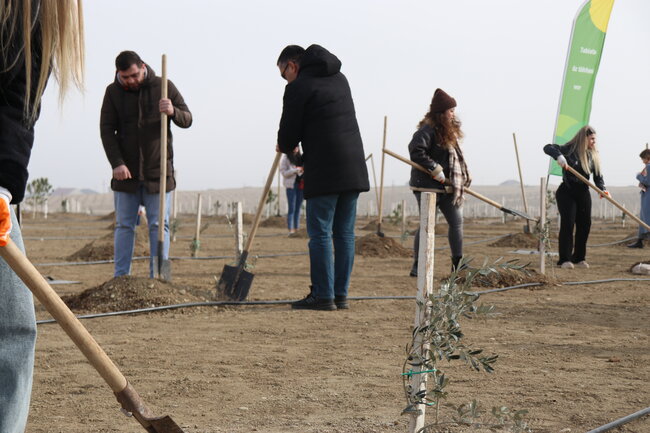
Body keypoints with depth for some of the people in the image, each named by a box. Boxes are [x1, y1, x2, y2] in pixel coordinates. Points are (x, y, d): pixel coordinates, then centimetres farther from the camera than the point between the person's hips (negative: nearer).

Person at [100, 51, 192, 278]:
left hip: (157, 171, -1)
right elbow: (106, 130, -2)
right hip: (126, 172, 1)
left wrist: (173, 112, -22)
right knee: (124, 225, 4)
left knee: (159, 225, -1)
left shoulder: (164, 87, 0)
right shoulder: (113, 92, 2)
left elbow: (187, 120, 2)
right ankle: (121, 278, 8)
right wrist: (117, 163, -14)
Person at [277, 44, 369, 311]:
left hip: (324, 170, -7)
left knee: (320, 233, -3)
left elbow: (288, 135, -3)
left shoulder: (299, 87, -4)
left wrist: (287, 147, 22)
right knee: (344, 233, 9)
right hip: (354, 167, 7)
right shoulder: (339, 78, 20)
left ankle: (323, 296, -4)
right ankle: (341, 295, 11)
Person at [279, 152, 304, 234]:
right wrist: (295, 170, -19)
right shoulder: (285, 158, -3)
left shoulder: (300, 157, 12)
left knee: (298, 208, 7)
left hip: (301, 185, 5)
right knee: (291, 209, -7)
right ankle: (291, 230, -8)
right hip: (291, 185, -5)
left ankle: (296, 228, 11)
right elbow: (284, 173, -9)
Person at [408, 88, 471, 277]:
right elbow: (416, 152, -26)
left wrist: (463, 177, 10)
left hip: (447, 186, 9)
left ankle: (458, 265, 13)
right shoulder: (427, 130, -15)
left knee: (457, 221, 6)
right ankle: (417, 266, 4)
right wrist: (435, 170, -25)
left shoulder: (450, 130, 15)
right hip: (427, 185, -9)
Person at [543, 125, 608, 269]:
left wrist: (602, 189, -13)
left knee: (585, 224, 5)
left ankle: (579, 258, 16)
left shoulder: (593, 155, 7)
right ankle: (564, 259, -8)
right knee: (567, 224, -11)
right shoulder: (570, 149, -11)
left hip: (583, 192, 6)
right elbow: (548, 148, -19)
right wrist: (559, 156, -38)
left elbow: (598, 176, 6)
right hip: (567, 192, -6)